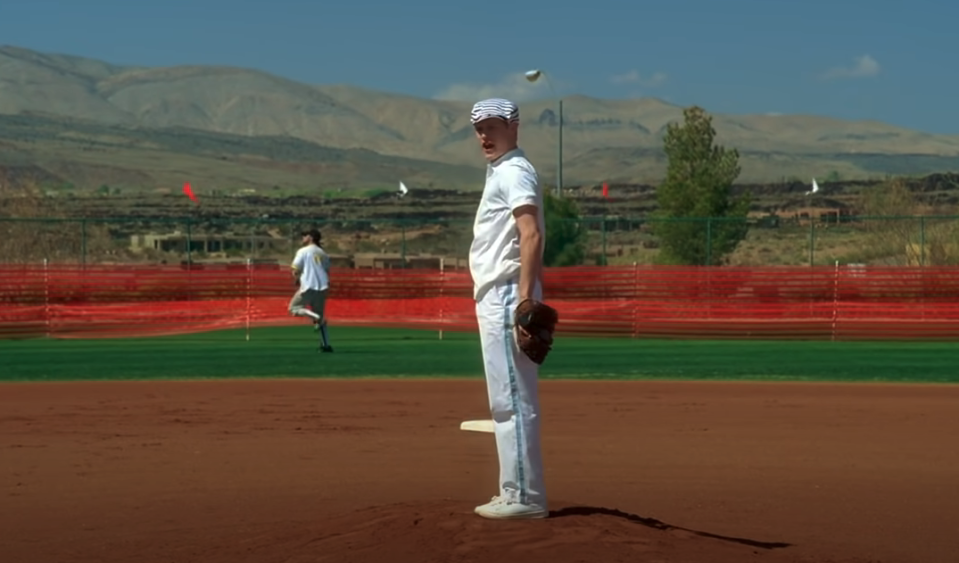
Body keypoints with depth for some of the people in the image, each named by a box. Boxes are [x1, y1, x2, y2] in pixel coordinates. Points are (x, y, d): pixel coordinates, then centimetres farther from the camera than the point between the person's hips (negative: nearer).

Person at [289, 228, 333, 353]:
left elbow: (295, 271, -6)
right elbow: (327, 271, 16)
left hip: (308, 286, -6)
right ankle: (326, 344, 6)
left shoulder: (303, 251, -3)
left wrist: (296, 280, 13)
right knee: (319, 314, 14)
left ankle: (316, 317, -19)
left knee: (294, 308, 5)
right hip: (322, 288, 6)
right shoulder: (323, 253, 15)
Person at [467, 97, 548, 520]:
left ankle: (524, 496, -7)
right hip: (493, 299, 11)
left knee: (513, 400, -9)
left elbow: (532, 236, -21)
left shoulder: (514, 172, -9)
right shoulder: (499, 172, 21)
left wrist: (524, 300, -29)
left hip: (505, 298, -11)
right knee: (508, 401, 13)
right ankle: (517, 493, 19)